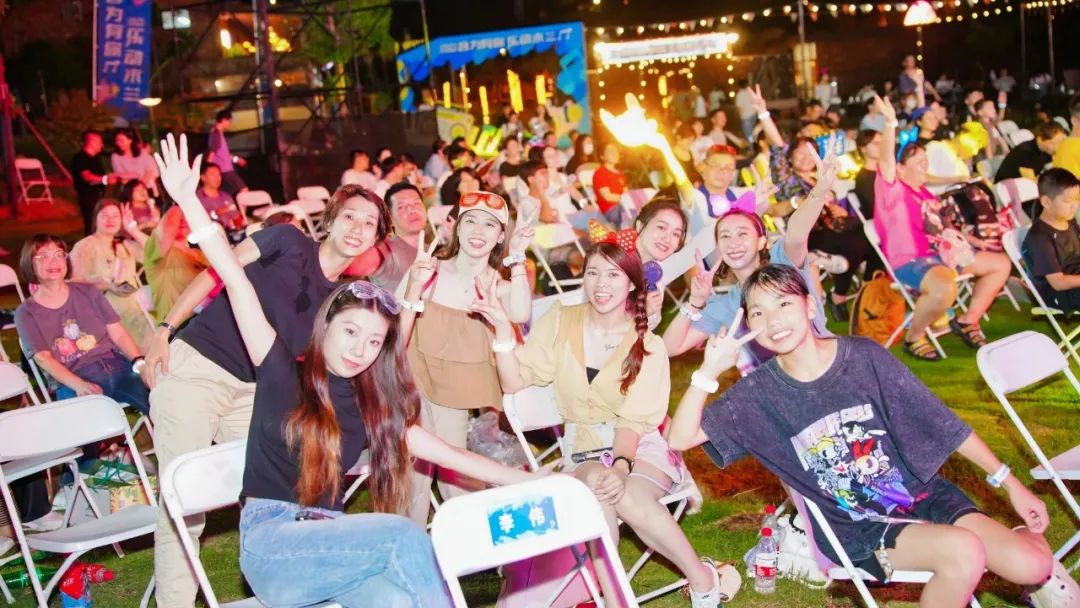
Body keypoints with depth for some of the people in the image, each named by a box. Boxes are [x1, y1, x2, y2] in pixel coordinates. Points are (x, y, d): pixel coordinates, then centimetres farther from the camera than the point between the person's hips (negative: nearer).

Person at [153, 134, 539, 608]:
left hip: (327, 542, 4)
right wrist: (187, 199, -13)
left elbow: (451, 454, 11)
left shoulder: (373, 408, 11)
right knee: (404, 537, -25)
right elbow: (237, 280, -8)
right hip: (271, 543, -3)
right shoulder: (283, 372, 0)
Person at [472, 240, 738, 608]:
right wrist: (503, 329, -17)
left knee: (629, 497, -34)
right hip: (584, 449, 1)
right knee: (596, 483, -35)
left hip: (641, 447, -1)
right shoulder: (560, 322, 1)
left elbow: (632, 421, -11)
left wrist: (621, 466, -30)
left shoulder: (648, 346, -2)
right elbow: (514, 383, -3)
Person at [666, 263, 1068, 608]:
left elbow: (943, 424, -1)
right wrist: (709, 371, -25)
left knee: (1032, 566, -16)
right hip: (856, 526, -2)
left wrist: (1011, 484, 1)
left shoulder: (865, 357, -8)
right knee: (963, 552, -28)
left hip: (922, 494, 2)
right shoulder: (759, 393, -8)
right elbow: (680, 439, -14)